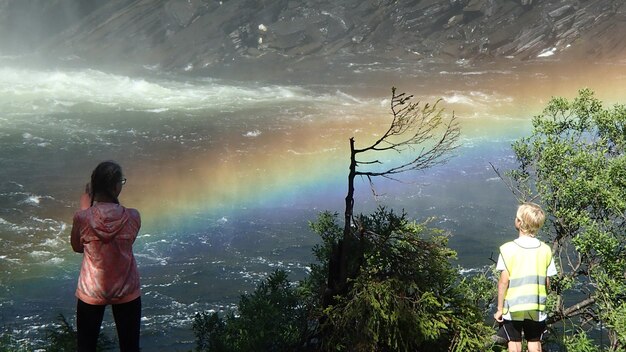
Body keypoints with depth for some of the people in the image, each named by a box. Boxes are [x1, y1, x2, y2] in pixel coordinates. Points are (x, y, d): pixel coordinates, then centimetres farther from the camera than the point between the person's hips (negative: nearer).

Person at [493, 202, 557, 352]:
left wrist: (499, 308, -4)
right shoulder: (545, 250, -2)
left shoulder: (508, 249, -12)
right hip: (537, 308, 3)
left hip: (513, 307, -3)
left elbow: (504, 281, -12)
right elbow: (547, 282, 1)